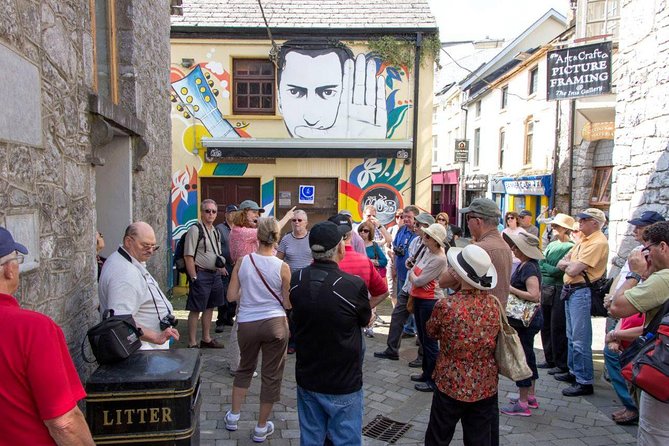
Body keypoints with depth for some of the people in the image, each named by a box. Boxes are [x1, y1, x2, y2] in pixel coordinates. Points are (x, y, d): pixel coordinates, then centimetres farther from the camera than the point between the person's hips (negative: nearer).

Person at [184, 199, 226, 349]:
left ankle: (206, 339, 30)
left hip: (215, 274, 8)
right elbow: (188, 256, -15)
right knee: (195, 310, -1)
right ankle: (192, 343, 9)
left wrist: (221, 265, 12)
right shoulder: (195, 230, -12)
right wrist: (194, 278, -18)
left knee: (209, 307, 17)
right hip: (201, 274, -8)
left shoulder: (216, 232, 13)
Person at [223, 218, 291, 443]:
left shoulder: (242, 262, -6)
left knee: (245, 367, 26)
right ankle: (261, 428, 24)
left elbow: (231, 296, -2)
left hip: (246, 323, 3)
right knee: (271, 374, 12)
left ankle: (233, 415, 36)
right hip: (275, 323, -2)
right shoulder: (282, 267, -11)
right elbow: (288, 304, -5)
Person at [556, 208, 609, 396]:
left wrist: (568, 264, -1)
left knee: (580, 340, -5)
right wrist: (571, 264, -9)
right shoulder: (584, 239, 14)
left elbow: (573, 270, -22)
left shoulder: (598, 242, -17)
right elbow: (561, 263, 11)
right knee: (571, 336, 19)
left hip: (581, 292, -10)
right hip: (571, 290, 10)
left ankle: (585, 382, 3)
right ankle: (574, 372, 32)